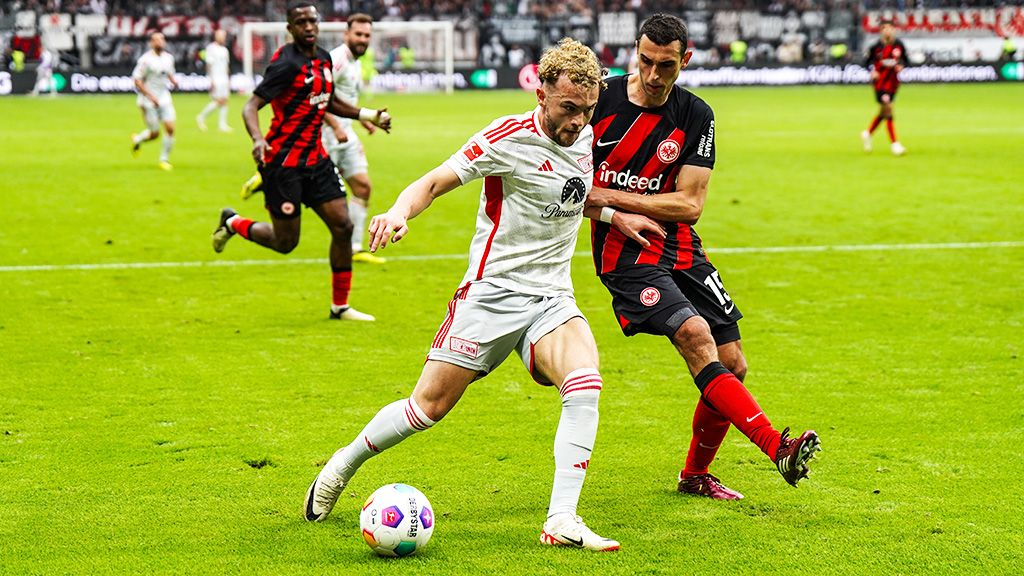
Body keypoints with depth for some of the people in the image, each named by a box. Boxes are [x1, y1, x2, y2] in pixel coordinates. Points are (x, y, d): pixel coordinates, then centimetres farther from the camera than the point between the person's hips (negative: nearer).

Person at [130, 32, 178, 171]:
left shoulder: (168, 58, 6)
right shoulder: (146, 60, -14)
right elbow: (137, 80, -13)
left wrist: (174, 82, -1)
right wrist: (150, 96, -20)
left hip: (164, 98, 5)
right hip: (149, 100, -5)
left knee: (170, 128, -7)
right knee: (154, 133, -1)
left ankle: (164, 159, 7)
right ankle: (137, 140, 32)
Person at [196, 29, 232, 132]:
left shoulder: (224, 50, 16)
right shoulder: (211, 48, -8)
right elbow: (209, 65, -11)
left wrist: (228, 80, 18)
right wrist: (211, 80, -16)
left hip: (224, 79, 8)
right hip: (216, 79, -8)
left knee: (224, 101, 2)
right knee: (218, 101, -12)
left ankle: (222, 124, 5)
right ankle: (201, 117, 3)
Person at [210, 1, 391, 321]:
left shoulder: (324, 59, 8)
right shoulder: (287, 64, -17)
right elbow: (251, 106, -23)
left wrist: (368, 115, 20)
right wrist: (257, 139, -41)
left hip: (315, 158, 7)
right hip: (283, 162, -7)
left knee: (343, 226, -1)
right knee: (285, 242, 0)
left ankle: (340, 306, 11)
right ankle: (233, 223, 29)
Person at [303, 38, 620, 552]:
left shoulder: (584, 136, 6)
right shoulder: (510, 137, -14)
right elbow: (435, 182, -17)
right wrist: (400, 212, -35)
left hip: (552, 297, 5)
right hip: (492, 291, -4)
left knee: (585, 383, -23)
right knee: (430, 404, -2)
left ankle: (561, 522, -24)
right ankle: (344, 464, 27)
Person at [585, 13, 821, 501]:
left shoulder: (696, 116, 0)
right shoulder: (600, 100, -6)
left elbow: (689, 204, -5)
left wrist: (608, 195, -12)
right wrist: (615, 216, -15)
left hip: (682, 252, 4)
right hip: (626, 255, -4)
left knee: (732, 364, 2)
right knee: (695, 335, -26)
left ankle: (695, 476, 23)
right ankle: (778, 448, -35)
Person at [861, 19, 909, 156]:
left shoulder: (899, 46, 1)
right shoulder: (876, 47, -7)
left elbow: (905, 60, 12)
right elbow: (867, 62, 3)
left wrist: (901, 66, -9)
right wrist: (872, 71, -15)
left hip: (893, 82, 4)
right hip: (880, 81, -4)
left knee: (884, 112, 12)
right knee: (888, 109, -12)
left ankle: (868, 133, 36)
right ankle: (894, 143, -10)